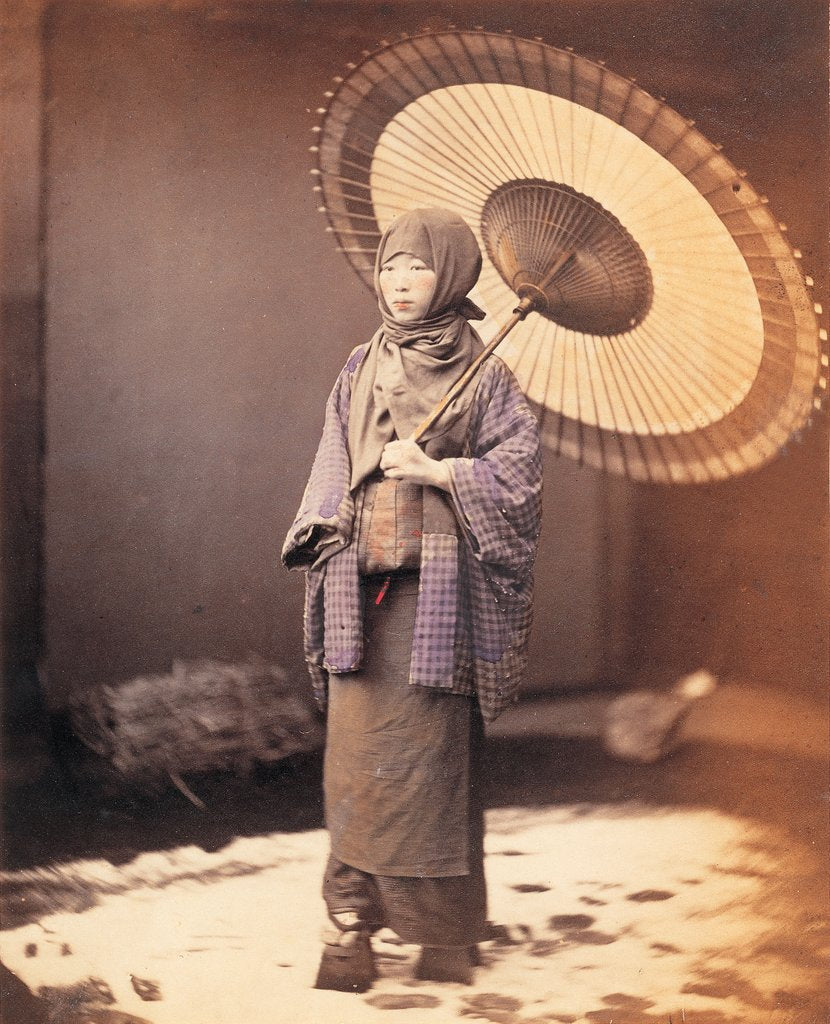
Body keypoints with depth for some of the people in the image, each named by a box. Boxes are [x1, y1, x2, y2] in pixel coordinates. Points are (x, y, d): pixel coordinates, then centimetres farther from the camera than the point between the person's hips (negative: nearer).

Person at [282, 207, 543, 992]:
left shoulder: (482, 377, 3)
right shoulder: (359, 373, 14)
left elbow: (518, 471, -4)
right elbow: (332, 474, 15)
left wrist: (435, 470, -14)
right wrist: (323, 535, 1)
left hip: (438, 589, -3)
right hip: (362, 587, 3)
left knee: (433, 757, -2)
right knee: (356, 756, -2)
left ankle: (447, 932, 9)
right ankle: (351, 926, 2)